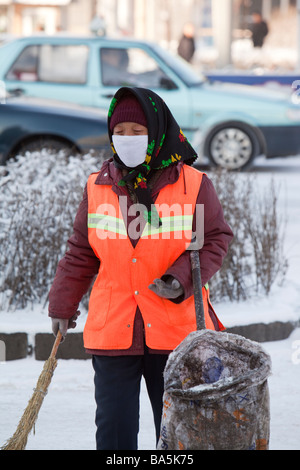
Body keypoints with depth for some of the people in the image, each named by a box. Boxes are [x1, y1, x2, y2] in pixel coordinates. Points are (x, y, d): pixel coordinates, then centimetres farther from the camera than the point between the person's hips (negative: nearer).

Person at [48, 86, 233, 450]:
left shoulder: (193, 185, -4)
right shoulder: (97, 188, 3)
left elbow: (216, 239, 2)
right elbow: (80, 254, 11)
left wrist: (182, 278, -13)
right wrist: (63, 305, 12)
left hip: (176, 330, -1)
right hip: (111, 331, 2)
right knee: (113, 429, 3)